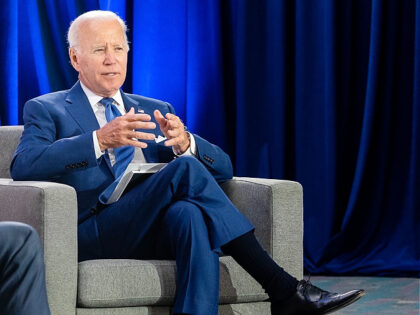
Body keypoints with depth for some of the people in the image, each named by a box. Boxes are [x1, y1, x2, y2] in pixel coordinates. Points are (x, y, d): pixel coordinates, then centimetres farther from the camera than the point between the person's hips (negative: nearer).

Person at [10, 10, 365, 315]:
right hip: (94, 234, -3)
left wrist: (185, 142, -7)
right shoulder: (47, 110, 13)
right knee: (186, 169, -28)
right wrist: (100, 140, -21)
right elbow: (24, 167, -9)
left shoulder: (156, 111, 26)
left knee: (189, 214, -35)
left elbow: (223, 168, 16)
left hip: (159, 232, 4)